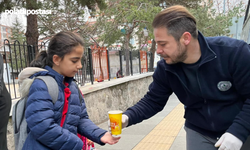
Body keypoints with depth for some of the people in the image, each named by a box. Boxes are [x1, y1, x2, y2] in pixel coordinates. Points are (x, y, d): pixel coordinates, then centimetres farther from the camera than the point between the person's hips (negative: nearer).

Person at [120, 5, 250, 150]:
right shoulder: (165, 68, -12)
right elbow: (153, 101, -5)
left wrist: (238, 132, -26)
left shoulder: (234, 52, -23)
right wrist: (128, 117, -21)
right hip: (199, 133, 3)